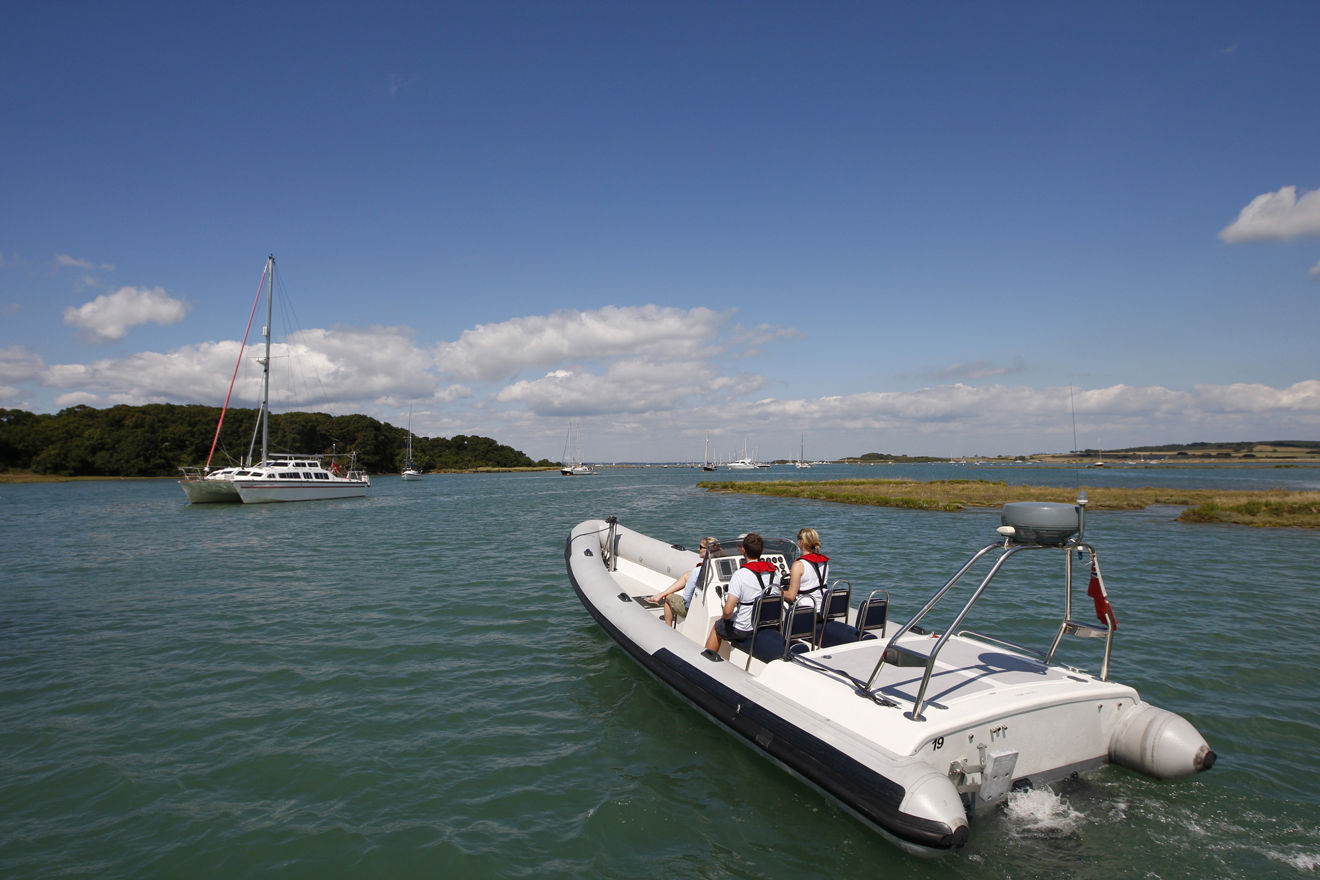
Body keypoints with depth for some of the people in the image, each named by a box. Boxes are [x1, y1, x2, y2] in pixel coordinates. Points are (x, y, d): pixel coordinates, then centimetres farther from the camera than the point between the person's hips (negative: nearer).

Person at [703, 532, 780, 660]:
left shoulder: (740, 574, -22)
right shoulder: (774, 571, -4)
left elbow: (728, 611, -24)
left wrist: (726, 618, -2)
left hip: (744, 631, -6)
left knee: (717, 627, 26)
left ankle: (706, 658, 41)